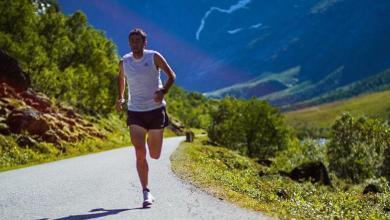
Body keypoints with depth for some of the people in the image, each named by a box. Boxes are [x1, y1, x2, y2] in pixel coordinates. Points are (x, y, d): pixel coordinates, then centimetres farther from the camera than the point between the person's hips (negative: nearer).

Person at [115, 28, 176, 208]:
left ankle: (152, 139, 45)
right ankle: (146, 193, -7)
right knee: (140, 154, -12)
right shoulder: (124, 62, 2)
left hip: (156, 110, -1)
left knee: (154, 155, 6)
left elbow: (171, 76, 1)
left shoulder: (154, 57, -5)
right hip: (135, 112, 1)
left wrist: (163, 91, -16)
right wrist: (120, 97, 13)